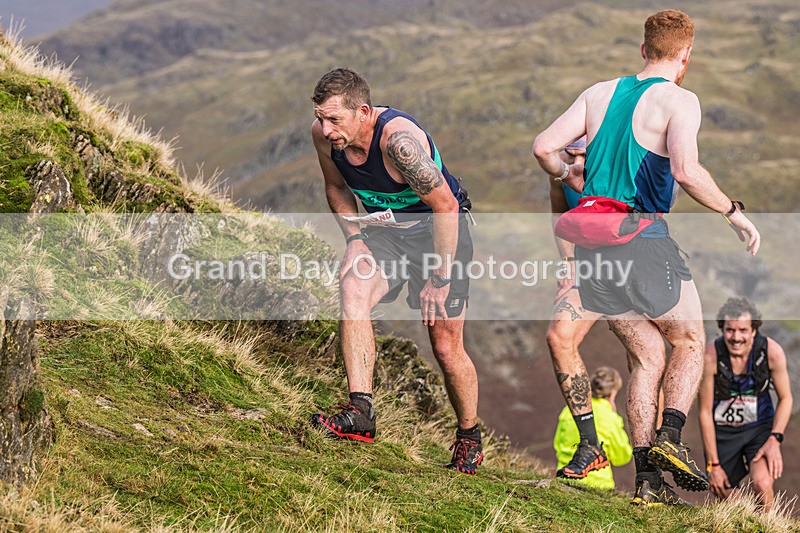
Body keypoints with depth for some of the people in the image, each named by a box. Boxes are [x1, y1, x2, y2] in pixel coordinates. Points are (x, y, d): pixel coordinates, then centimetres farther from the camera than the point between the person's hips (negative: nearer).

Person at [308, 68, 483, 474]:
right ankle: (360, 413, -32)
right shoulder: (324, 135, -16)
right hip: (382, 227, 5)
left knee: (446, 348, -1)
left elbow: (446, 205, -28)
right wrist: (356, 241, -5)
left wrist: (440, 279, -23)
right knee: (351, 290, -27)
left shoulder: (398, 139, -35)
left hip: (438, 229, -5)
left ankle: (469, 438, 25)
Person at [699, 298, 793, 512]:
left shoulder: (772, 352, -18)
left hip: (760, 427, 0)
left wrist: (775, 439, -16)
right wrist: (713, 465, -11)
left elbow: (785, 398, -1)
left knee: (762, 484, -26)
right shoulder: (710, 357, -22)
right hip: (722, 431, 0)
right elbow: (705, 412, -13)